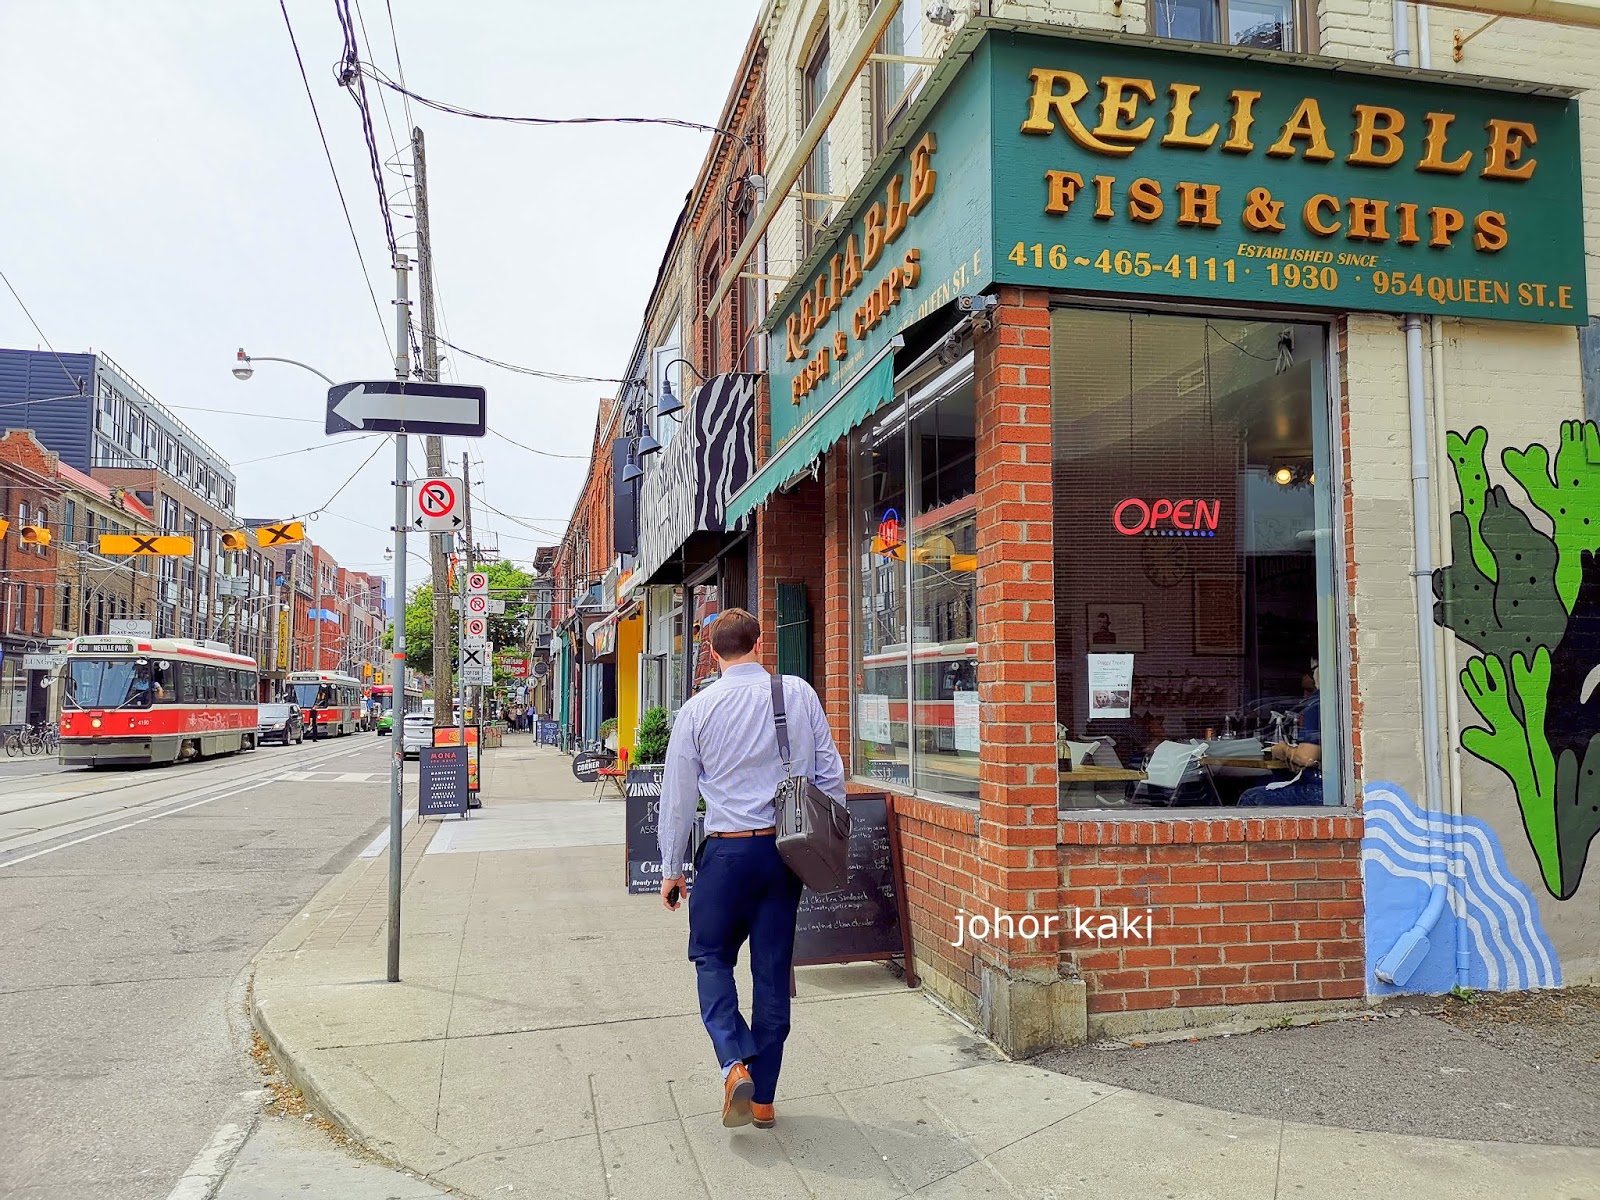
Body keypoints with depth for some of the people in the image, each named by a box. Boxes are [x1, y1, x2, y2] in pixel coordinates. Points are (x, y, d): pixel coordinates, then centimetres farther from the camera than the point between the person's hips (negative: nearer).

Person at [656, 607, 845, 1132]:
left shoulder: (698, 709, -5)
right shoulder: (799, 694, -1)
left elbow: (677, 795, 0)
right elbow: (831, 773, 1)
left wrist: (672, 869, 10)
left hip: (728, 851, -2)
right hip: (788, 848, 2)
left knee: (711, 956, 16)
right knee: (773, 970, 11)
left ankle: (735, 1063, -3)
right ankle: (763, 1098, 20)